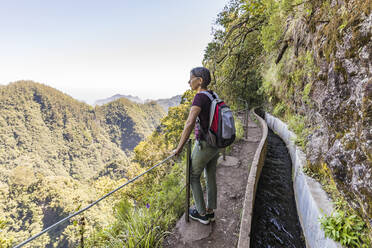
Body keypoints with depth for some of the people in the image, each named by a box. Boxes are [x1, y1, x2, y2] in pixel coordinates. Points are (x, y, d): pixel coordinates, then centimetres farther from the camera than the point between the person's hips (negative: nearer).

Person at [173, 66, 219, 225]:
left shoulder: (200, 97, -23)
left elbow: (190, 123, -33)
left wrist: (179, 148, -26)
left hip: (204, 146, -8)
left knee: (193, 177, 12)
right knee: (210, 177, 19)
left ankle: (202, 214, 23)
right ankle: (210, 211, 34)